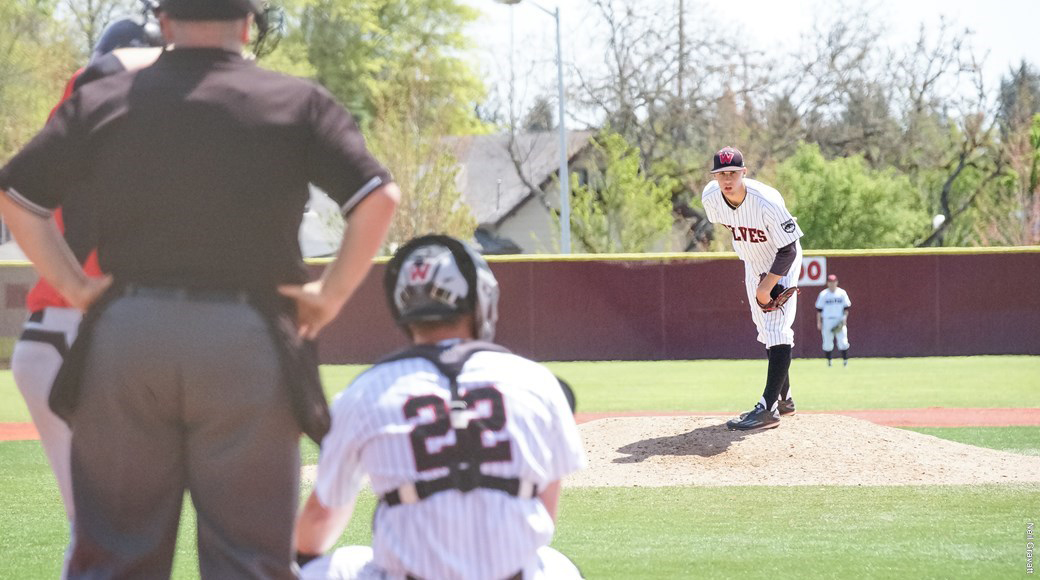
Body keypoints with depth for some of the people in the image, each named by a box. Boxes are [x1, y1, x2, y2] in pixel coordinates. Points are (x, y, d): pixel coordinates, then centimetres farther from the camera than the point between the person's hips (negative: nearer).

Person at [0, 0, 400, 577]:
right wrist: (331, 294, 2)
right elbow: (379, 197, -5)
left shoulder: (100, 101, 9)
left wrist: (74, 286, 12)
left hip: (123, 336, 2)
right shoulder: (297, 102, 4)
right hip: (249, 344, -2)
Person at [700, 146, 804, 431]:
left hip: (782, 266, -7)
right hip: (753, 266, 7)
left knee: (777, 332, -18)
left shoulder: (767, 202, -35)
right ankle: (783, 398, 30)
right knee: (767, 331, 16)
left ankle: (768, 408, -26)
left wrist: (767, 286, -27)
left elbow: (789, 250, -27)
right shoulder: (710, 197, -17)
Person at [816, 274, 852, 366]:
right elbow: (819, 309, 5)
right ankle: (829, 361, 10)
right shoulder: (823, 294, 3)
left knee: (843, 341, -9)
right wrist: (819, 322, -1)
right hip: (827, 320, 0)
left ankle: (845, 360, -2)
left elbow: (846, 307, 7)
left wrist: (845, 319, -6)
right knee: (827, 342, 0)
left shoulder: (842, 293, 5)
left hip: (840, 321, 0)